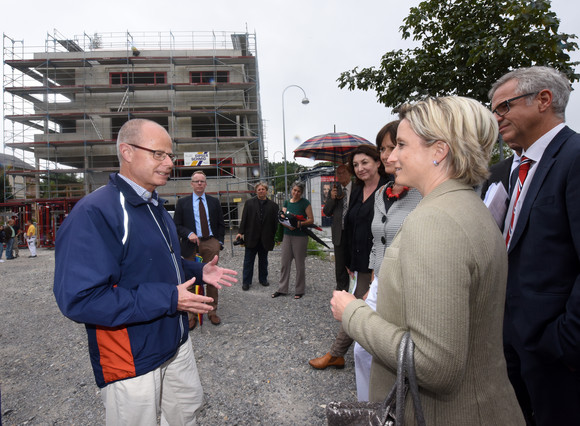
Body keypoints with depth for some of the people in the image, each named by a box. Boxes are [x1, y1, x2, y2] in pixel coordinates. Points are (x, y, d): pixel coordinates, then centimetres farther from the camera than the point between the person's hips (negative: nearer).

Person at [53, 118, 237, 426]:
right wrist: (168, 299, -28)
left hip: (176, 344, 9)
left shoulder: (155, 207, 8)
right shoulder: (94, 212, -24)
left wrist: (199, 271, 4)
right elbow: (79, 299, -29)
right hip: (132, 364, -8)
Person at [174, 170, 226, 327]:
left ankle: (212, 311, 19)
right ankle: (192, 315, 14)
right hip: (191, 244, -1)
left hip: (211, 244, 2)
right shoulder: (182, 202, 5)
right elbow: (177, 225, 2)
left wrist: (220, 242, 4)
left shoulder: (214, 202, 11)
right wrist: (189, 234, -15)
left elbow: (221, 224, 14)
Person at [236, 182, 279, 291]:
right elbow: (244, 219, -1)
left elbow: (275, 222, 2)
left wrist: (277, 236, -2)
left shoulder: (273, 205, 3)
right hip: (251, 237, -1)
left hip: (265, 238, 1)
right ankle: (246, 282, 13)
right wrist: (241, 232, -8)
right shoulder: (249, 203, 2)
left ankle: (263, 279, 29)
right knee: (248, 261, 5)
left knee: (263, 260, 15)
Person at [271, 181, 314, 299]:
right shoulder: (287, 202, 9)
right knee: (284, 263, 7)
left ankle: (300, 290, 17)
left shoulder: (305, 203, -5)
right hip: (287, 235, 5)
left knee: (300, 264, 4)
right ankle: (282, 289, 18)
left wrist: (299, 224, -22)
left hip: (300, 237, -5)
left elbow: (311, 220, -8)